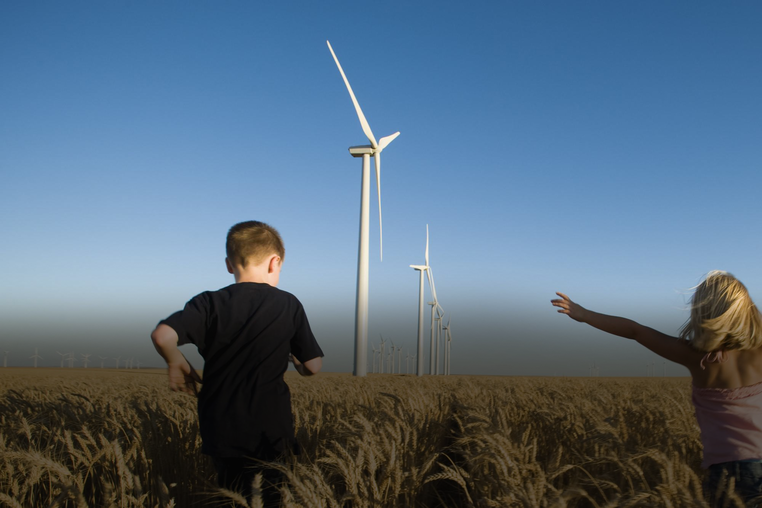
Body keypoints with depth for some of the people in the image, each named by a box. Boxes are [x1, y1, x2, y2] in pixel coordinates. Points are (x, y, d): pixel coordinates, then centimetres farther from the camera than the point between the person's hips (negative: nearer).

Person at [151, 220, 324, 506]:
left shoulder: (209, 304, -6)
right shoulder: (289, 305, -3)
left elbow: (162, 335, -22)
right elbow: (312, 367, -2)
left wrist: (176, 362, -3)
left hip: (225, 432, 1)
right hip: (275, 430, 0)